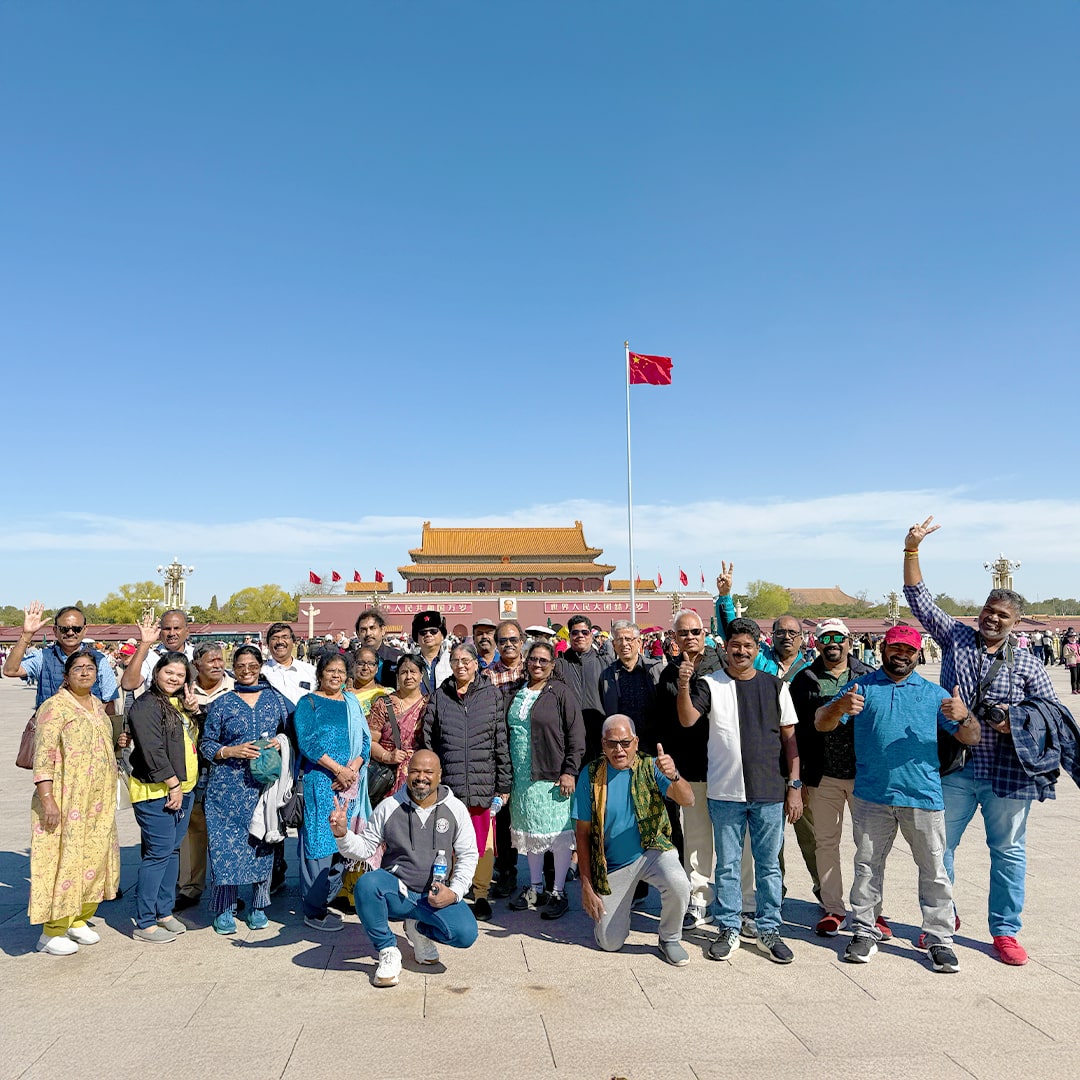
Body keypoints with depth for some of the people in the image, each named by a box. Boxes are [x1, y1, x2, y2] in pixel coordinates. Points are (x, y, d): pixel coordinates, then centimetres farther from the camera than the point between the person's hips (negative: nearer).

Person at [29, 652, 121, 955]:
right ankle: (51, 932, 12)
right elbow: (43, 757, -16)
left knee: (94, 858, 12)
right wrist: (48, 800, -22)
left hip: (98, 802, 8)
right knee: (63, 859, -2)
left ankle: (77, 920, 27)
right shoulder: (55, 707, -11)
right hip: (65, 801, -7)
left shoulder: (98, 706, 12)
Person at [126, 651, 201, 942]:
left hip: (184, 788, 8)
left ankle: (165, 912, 24)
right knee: (159, 853, -6)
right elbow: (153, 750, -18)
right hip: (156, 791, -8)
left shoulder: (180, 703, 15)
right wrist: (173, 785, -15)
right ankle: (144, 923, 4)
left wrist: (194, 711, 4)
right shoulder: (146, 705, -12)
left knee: (173, 850, 14)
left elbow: (196, 739, 22)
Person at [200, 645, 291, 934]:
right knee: (226, 843, -2)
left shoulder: (276, 699, 7)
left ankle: (258, 907, 19)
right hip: (228, 786, -1)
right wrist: (231, 751, -12)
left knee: (263, 842, 5)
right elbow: (206, 744, 5)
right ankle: (224, 910, 13)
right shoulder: (222, 703, 4)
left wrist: (280, 742, -8)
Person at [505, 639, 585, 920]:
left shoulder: (561, 692, -4)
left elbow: (576, 735, -7)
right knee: (530, 832, 13)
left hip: (553, 777, -5)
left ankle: (559, 892, 13)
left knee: (558, 833, 1)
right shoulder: (515, 694, 10)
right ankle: (535, 888, 27)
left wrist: (570, 771, -13)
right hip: (521, 777, 5)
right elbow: (506, 733, 14)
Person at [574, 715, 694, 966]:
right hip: (612, 865, 1)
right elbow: (583, 834, -4)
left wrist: (673, 776, -46)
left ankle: (670, 939, 0)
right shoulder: (590, 775, -9)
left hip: (652, 849, 0)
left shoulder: (650, 767, -10)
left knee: (678, 886, -31)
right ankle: (606, 907, 34)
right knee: (610, 943, 0)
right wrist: (586, 886, -5)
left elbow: (687, 800, -24)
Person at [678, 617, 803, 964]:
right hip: (725, 792, -1)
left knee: (768, 864, 11)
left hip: (770, 793, 1)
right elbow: (687, 720, -15)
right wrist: (683, 687, -32)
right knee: (727, 865, 10)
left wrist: (795, 786, 1)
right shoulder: (710, 684, -1)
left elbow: (789, 738, 6)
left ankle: (768, 930, 25)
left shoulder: (775, 686, 3)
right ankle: (729, 929, 24)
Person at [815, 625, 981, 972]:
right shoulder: (861, 687, 5)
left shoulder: (933, 693, 10)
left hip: (923, 796, 1)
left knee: (933, 869, 6)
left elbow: (970, 739, 7)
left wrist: (964, 717, -16)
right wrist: (840, 707, -26)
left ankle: (939, 938, 20)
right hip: (871, 796, 0)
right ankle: (865, 932, 22)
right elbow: (821, 724, -4)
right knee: (867, 865, 9)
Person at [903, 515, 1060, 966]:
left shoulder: (1026, 664, 3)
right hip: (954, 768, 0)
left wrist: (1021, 725, -15)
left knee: (1008, 852, 10)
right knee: (939, 845, 7)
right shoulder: (956, 638, 3)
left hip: (1008, 773, 0)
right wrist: (912, 549, -9)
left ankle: (1005, 931, 26)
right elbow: (919, 599, -1)